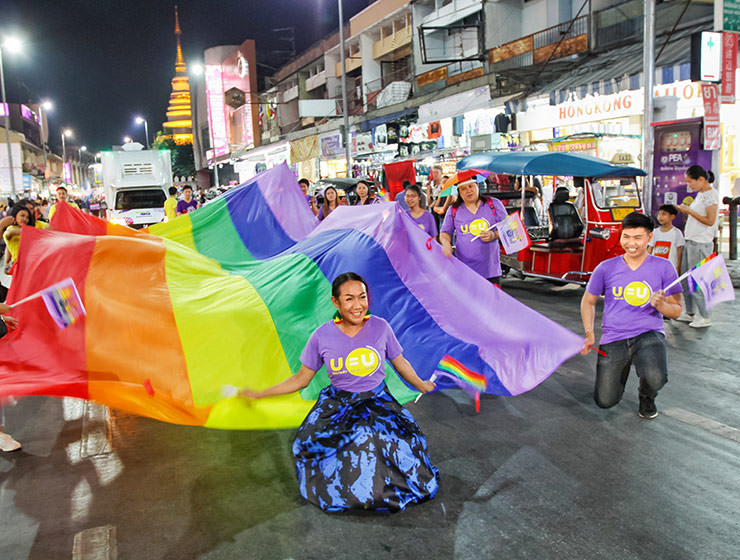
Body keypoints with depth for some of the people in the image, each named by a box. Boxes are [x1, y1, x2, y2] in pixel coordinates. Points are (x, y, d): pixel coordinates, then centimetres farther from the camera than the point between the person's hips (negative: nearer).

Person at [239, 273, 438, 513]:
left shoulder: (380, 328, -7)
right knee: (311, 443, -23)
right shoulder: (322, 336, -8)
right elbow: (301, 379, 2)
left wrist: (421, 385, 18)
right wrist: (258, 394, 0)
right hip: (337, 403, 0)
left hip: (377, 402, 0)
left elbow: (400, 363, 12)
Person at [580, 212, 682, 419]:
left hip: (649, 334, -1)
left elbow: (676, 310, 5)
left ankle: (647, 397, 9)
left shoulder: (663, 267, 1)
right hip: (613, 338, 1)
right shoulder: (606, 268, 2)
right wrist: (589, 333, 0)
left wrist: (661, 305, -18)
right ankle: (622, 368, 32)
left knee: (655, 378, -32)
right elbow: (588, 301, 12)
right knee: (605, 401, -4)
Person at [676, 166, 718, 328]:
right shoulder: (700, 194, 15)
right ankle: (690, 313, 22)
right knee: (685, 279, 12)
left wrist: (690, 211, -15)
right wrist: (684, 210, 10)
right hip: (690, 242, 9)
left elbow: (710, 221, -18)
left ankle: (705, 317, 4)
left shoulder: (711, 194, -12)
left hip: (701, 244, -9)